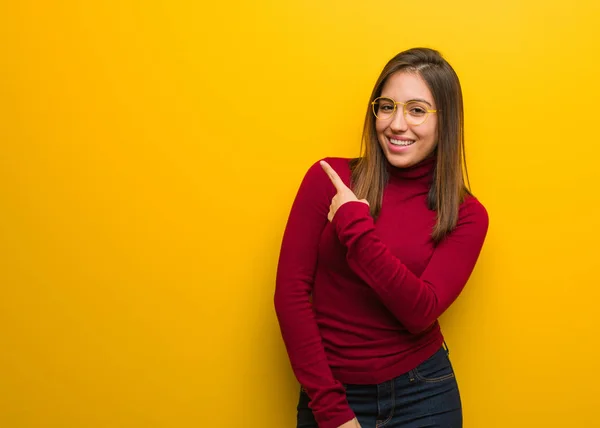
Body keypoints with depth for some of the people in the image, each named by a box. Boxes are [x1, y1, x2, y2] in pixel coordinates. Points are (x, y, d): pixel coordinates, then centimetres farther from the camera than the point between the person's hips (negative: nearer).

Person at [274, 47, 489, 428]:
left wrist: (355, 228, -23)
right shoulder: (328, 179, -7)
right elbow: (291, 292, -10)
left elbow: (421, 312, -16)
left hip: (423, 396, 1)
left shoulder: (466, 216, -4)